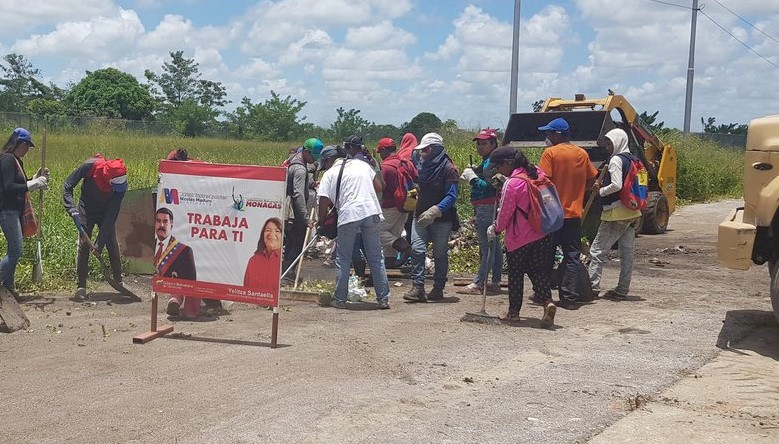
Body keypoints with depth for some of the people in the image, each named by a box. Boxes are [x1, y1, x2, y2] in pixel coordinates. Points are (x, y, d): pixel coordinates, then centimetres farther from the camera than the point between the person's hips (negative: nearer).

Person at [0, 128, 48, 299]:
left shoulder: (17, 161, 16)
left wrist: (36, 178, 9)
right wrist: (33, 185, -22)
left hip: (16, 211, 10)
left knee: (14, 250, 10)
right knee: (17, 249, -14)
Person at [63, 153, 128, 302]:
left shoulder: (121, 184, -29)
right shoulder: (90, 166, -32)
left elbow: (112, 213, -25)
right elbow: (67, 186, -19)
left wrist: (101, 240, -26)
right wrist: (72, 209, -31)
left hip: (106, 211, 1)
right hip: (87, 209, -1)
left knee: (112, 244, -1)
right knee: (84, 245, -8)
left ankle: (119, 282, 12)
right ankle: (81, 286, -3)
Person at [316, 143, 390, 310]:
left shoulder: (329, 174, 5)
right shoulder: (362, 164, 16)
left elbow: (324, 203, 2)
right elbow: (379, 187, 17)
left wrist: (322, 222, 17)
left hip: (348, 215, -3)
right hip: (372, 212, 3)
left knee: (343, 260, 10)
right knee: (376, 258, 9)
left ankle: (340, 300, 13)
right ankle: (383, 299, 10)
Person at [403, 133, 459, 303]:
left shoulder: (448, 169, -10)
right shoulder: (424, 167, 11)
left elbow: (451, 196, -18)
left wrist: (435, 211, -28)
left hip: (441, 219, -6)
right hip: (421, 216, 6)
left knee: (440, 254, 5)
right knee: (417, 249, -8)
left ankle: (438, 289, 16)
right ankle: (418, 287, -8)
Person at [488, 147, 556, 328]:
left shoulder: (511, 184, -18)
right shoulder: (537, 174, 3)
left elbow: (505, 212, -10)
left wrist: (495, 229, 7)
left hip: (519, 238, -6)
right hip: (542, 235, 6)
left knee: (516, 274, 9)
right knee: (539, 271, 9)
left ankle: (514, 311, 17)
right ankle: (548, 301, -11)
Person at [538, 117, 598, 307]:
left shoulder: (550, 153, -10)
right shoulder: (582, 154, 7)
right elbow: (591, 180, 13)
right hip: (574, 213, 4)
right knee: (573, 256, 4)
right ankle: (570, 297, 0)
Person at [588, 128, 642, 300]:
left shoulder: (616, 160, -11)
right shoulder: (632, 160, 15)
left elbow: (616, 185, -23)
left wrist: (600, 191, -7)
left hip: (616, 213, -9)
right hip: (632, 212, 9)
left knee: (597, 250, -3)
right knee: (627, 252, 8)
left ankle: (592, 286, -4)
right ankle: (622, 289, 12)